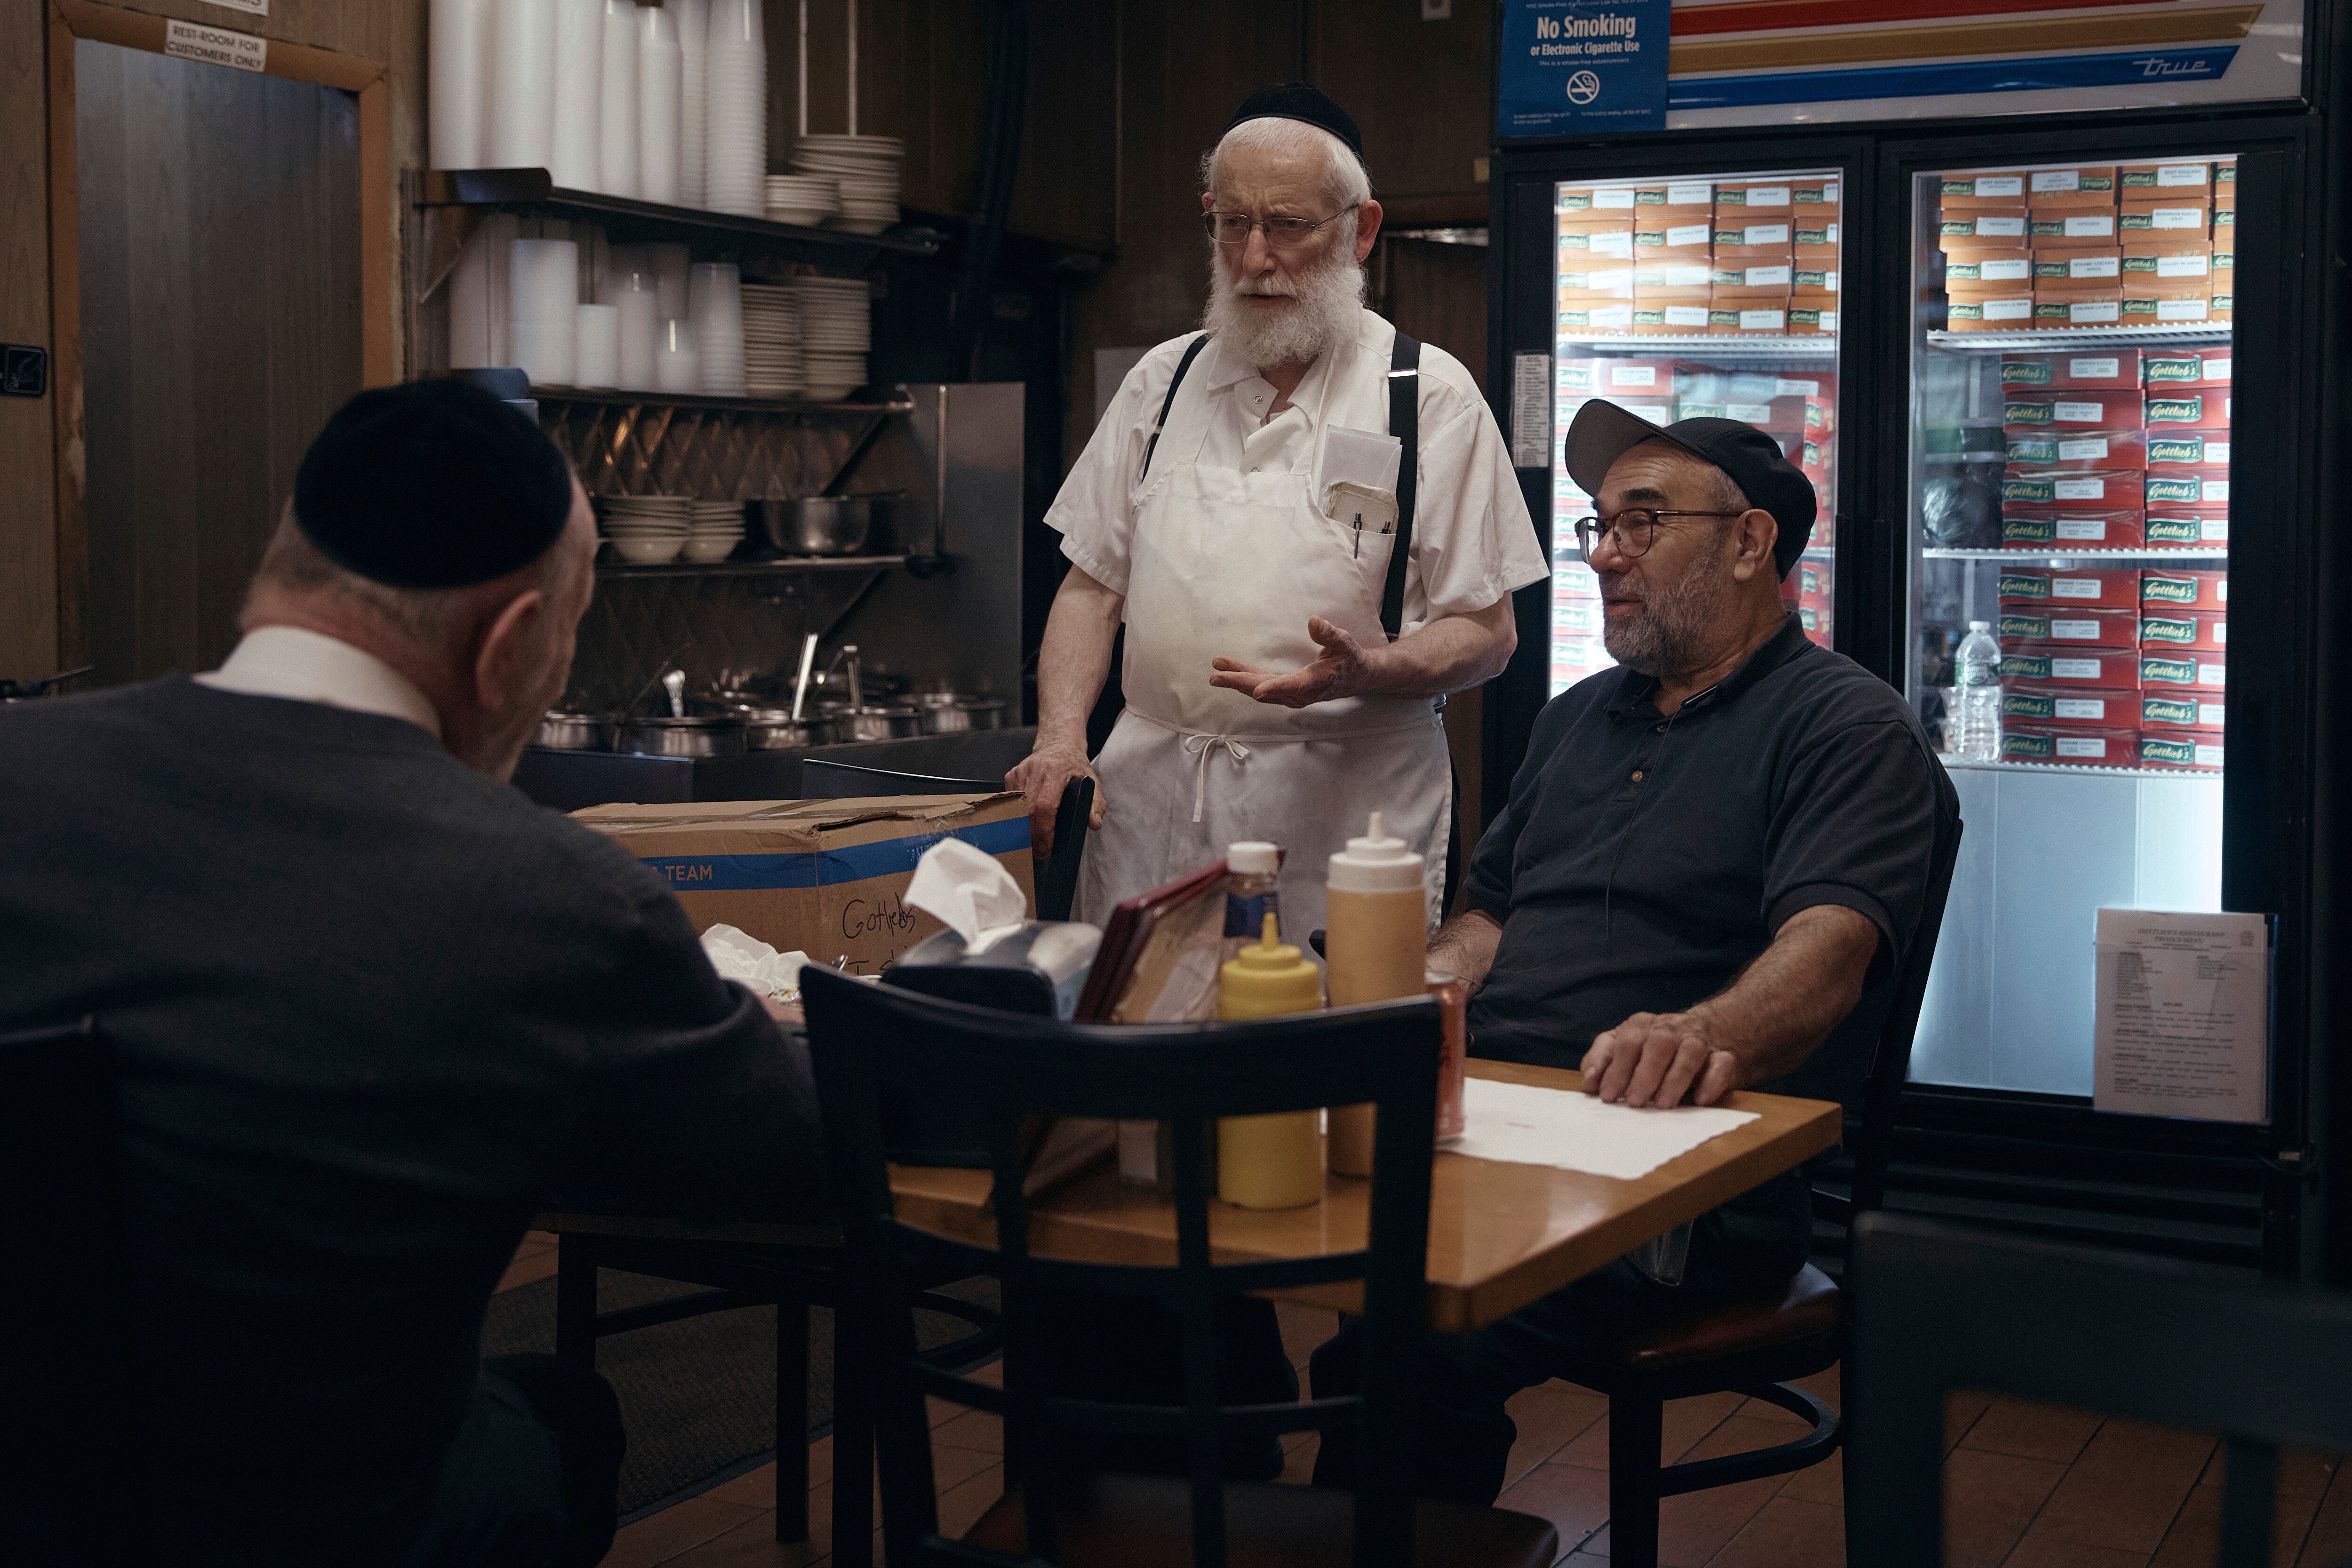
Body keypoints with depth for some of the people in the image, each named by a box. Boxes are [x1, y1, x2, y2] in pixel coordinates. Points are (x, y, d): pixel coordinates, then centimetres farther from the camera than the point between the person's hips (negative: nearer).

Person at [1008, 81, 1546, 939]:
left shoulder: (1430, 397, 1)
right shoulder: (1163, 381, 14)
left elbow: (1486, 633, -1)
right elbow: (1091, 585, 14)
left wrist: (1368, 671, -20)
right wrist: (1061, 740, -2)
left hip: (1342, 807, -3)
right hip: (1151, 796, 3)